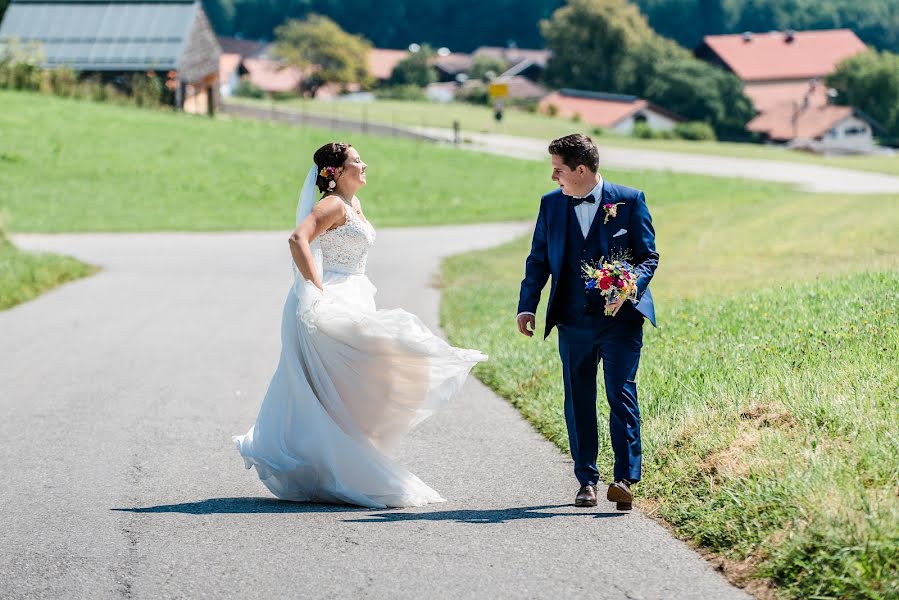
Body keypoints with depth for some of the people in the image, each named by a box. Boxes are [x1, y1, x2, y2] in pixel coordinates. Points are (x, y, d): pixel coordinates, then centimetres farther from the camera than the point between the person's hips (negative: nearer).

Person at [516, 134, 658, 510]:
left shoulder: (629, 201, -2)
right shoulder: (551, 205, 8)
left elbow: (649, 257, -1)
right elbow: (538, 260, 13)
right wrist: (527, 307, 3)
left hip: (620, 319, -4)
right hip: (573, 322, 4)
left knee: (621, 395, -13)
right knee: (578, 403, 7)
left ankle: (625, 479, -14)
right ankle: (587, 482, 15)